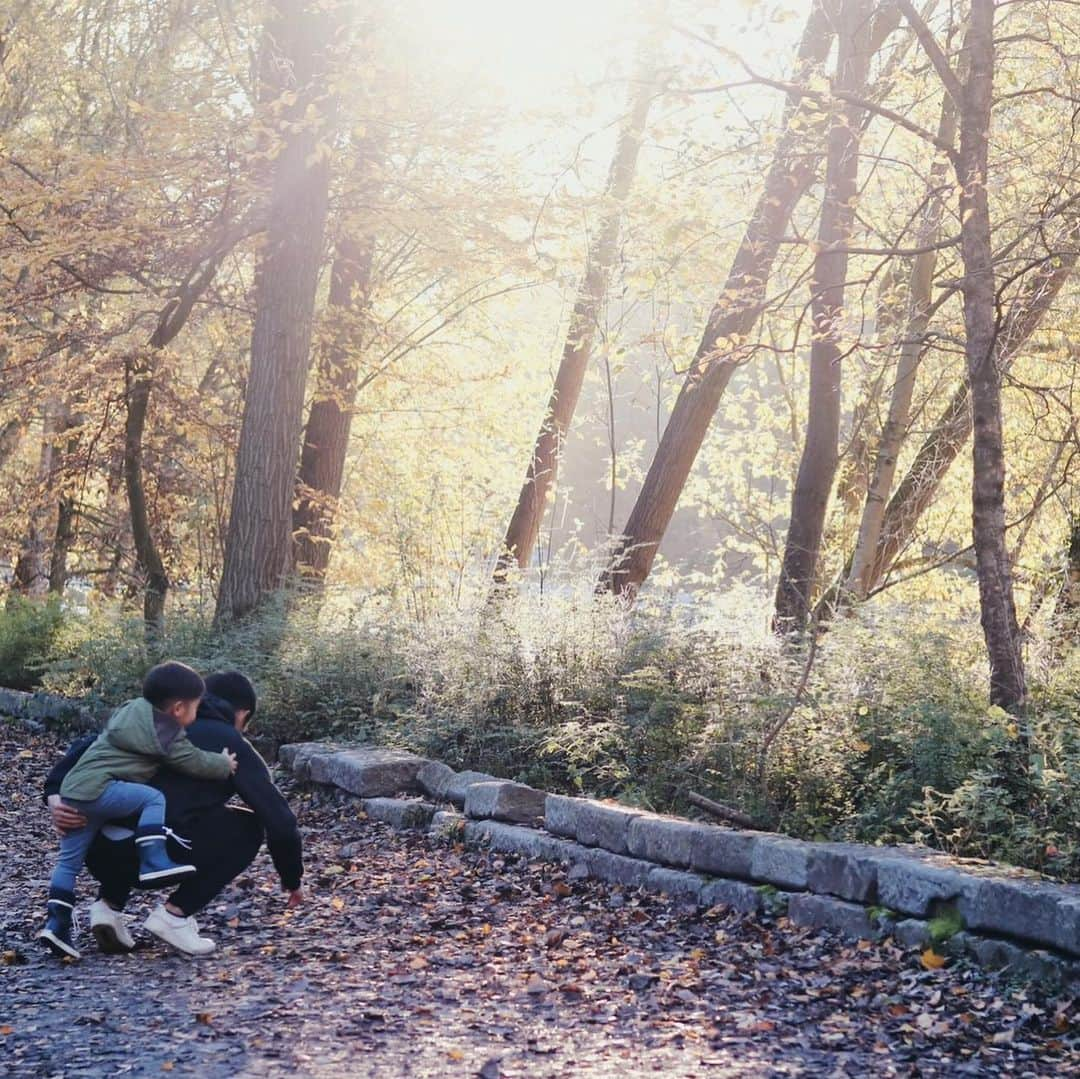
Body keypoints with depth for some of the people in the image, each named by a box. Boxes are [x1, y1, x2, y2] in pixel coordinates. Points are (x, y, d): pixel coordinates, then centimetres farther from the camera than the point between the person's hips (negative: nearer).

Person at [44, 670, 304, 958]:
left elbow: (86, 748, 14)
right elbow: (278, 818, 12)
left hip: (100, 852, 6)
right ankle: (175, 913, 8)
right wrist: (292, 878, 27)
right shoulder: (232, 746, 14)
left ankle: (109, 903, 18)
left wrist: (55, 795, 1)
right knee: (248, 828, 17)